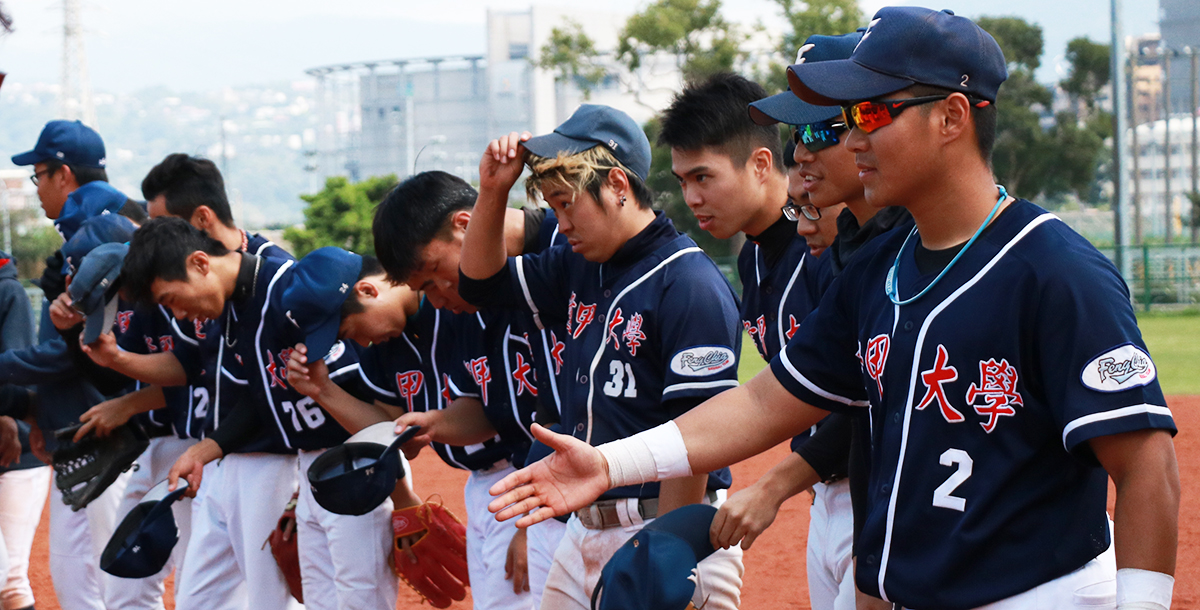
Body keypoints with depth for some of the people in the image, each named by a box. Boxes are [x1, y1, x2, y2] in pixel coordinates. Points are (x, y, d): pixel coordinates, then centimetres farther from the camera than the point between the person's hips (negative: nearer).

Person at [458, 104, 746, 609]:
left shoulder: (690, 284, -14)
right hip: (585, 528, 8)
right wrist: (492, 191, 8)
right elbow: (482, 282, 24)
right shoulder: (581, 269, 12)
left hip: (671, 534, -8)